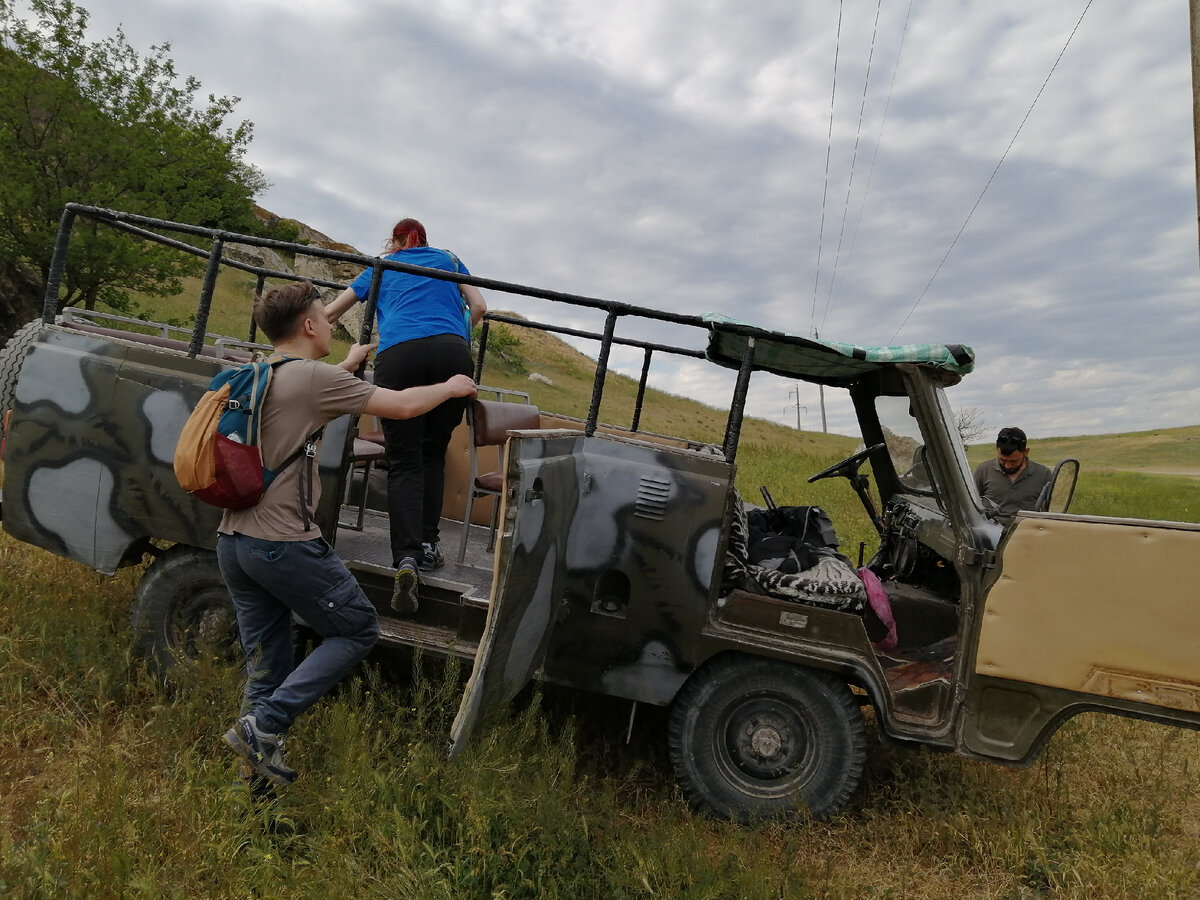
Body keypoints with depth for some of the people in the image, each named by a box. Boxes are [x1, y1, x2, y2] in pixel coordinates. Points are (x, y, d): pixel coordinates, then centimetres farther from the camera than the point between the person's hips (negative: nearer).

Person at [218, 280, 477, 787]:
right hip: (284, 543, -9)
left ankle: (261, 769, 18)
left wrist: (348, 366, 48)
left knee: (265, 665, 14)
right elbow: (403, 406, -8)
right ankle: (264, 725, -1)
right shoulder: (314, 377, -12)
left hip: (232, 541, 9)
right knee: (358, 630, 6)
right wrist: (451, 387, 10)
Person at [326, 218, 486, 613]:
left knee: (404, 461, -3)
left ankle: (406, 555, -20)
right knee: (433, 453, 13)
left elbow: (329, 314, 36)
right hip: (452, 354, 1)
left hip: (398, 356, -1)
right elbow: (478, 307, 20)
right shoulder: (448, 260, 30)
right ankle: (427, 543, 5)